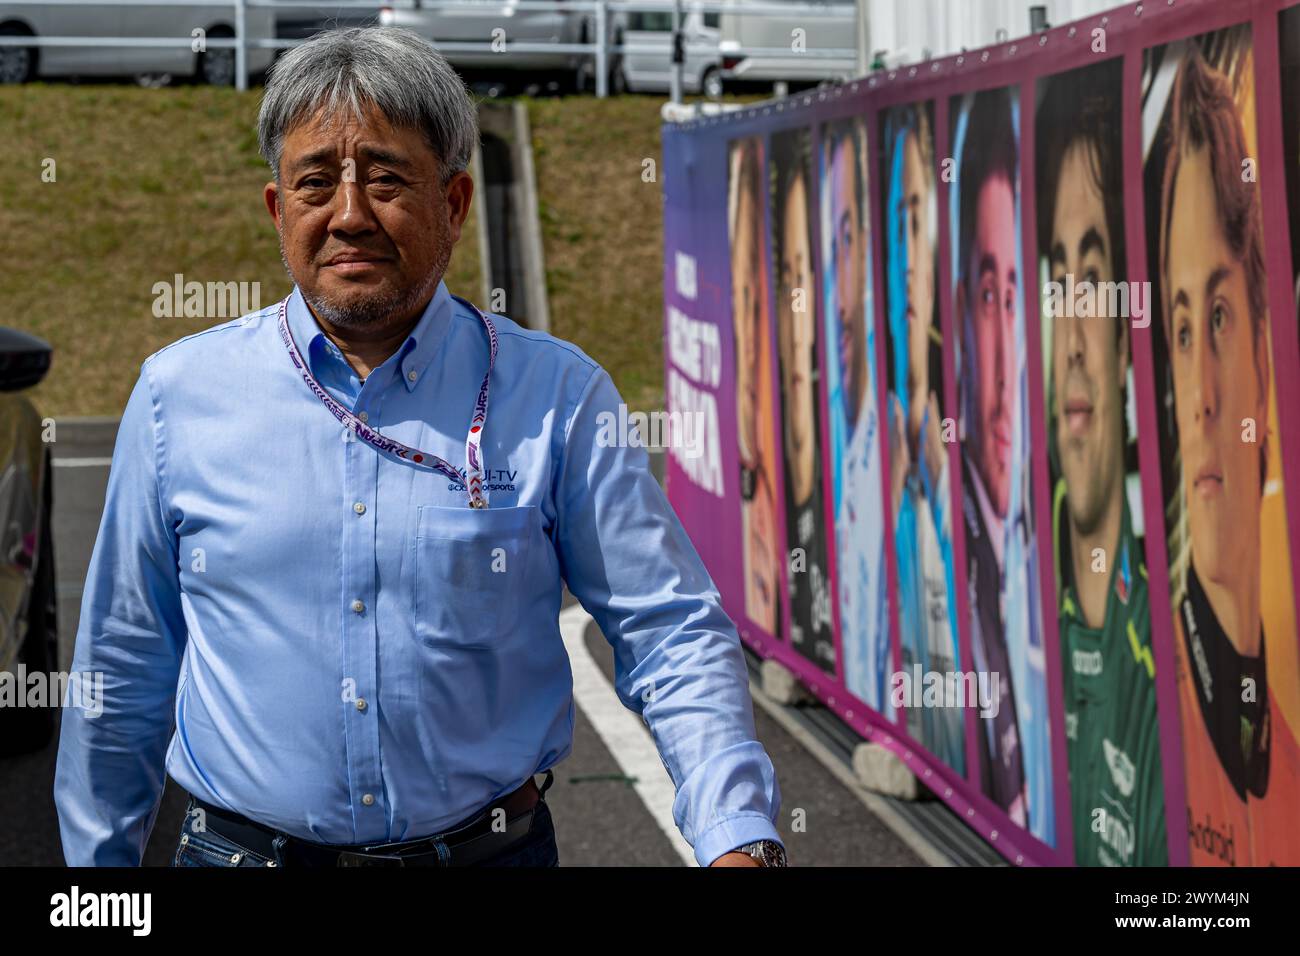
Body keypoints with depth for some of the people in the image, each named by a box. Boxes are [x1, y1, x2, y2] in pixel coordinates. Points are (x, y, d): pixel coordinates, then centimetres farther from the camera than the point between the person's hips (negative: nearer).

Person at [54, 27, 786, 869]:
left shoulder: (556, 397, -5)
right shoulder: (178, 394, -1)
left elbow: (673, 640, -7)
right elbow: (123, 669, 7)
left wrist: (739, 840, -21)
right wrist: (99, 864, 9)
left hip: (493, 846, 0)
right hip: (242, 847, 1)